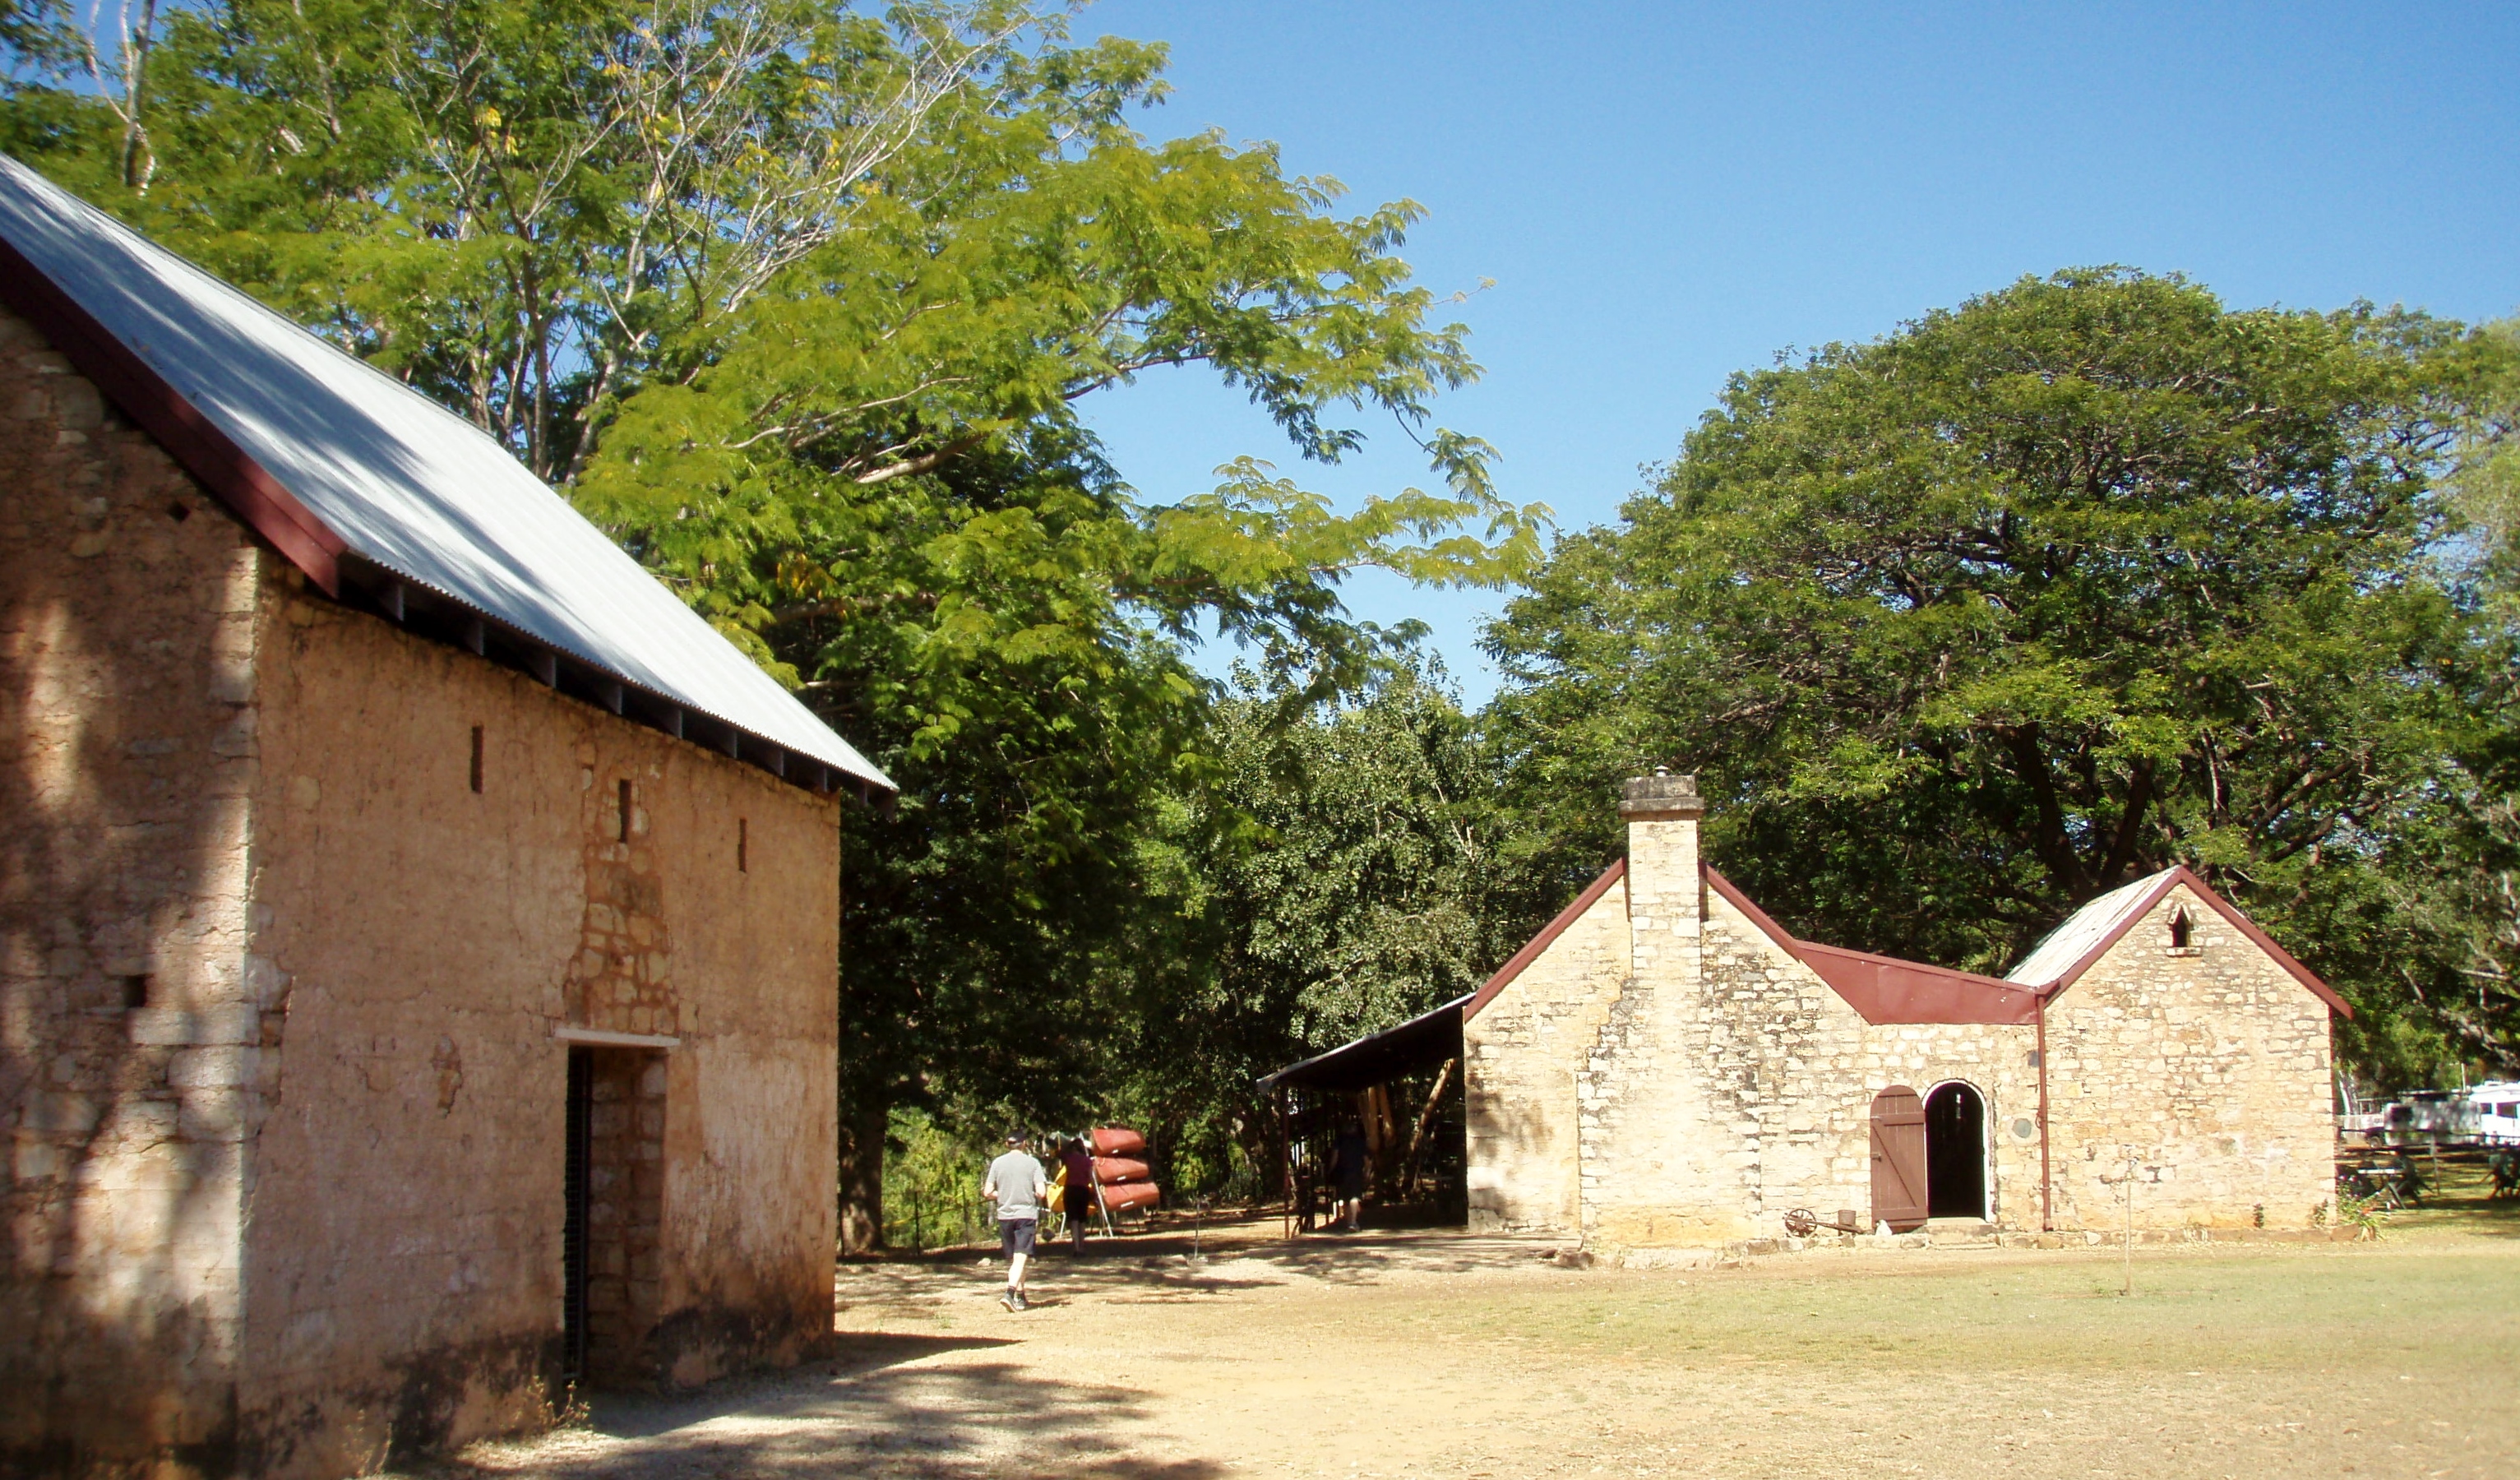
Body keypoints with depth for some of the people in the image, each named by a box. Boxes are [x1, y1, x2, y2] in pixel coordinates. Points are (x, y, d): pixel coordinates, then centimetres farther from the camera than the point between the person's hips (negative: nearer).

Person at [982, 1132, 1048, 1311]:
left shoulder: (997, 1163, 3)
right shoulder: (1032, 1163, -3)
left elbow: (987, 1193, 1)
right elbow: (1041, 1192, -9)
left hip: (1004, 1215, 3)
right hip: (1026, 1214, -3)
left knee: (1012, 1259, 14)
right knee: (1021, 1258, -7)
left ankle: (1020, 1297, 22)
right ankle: (1010, 1293, -26)